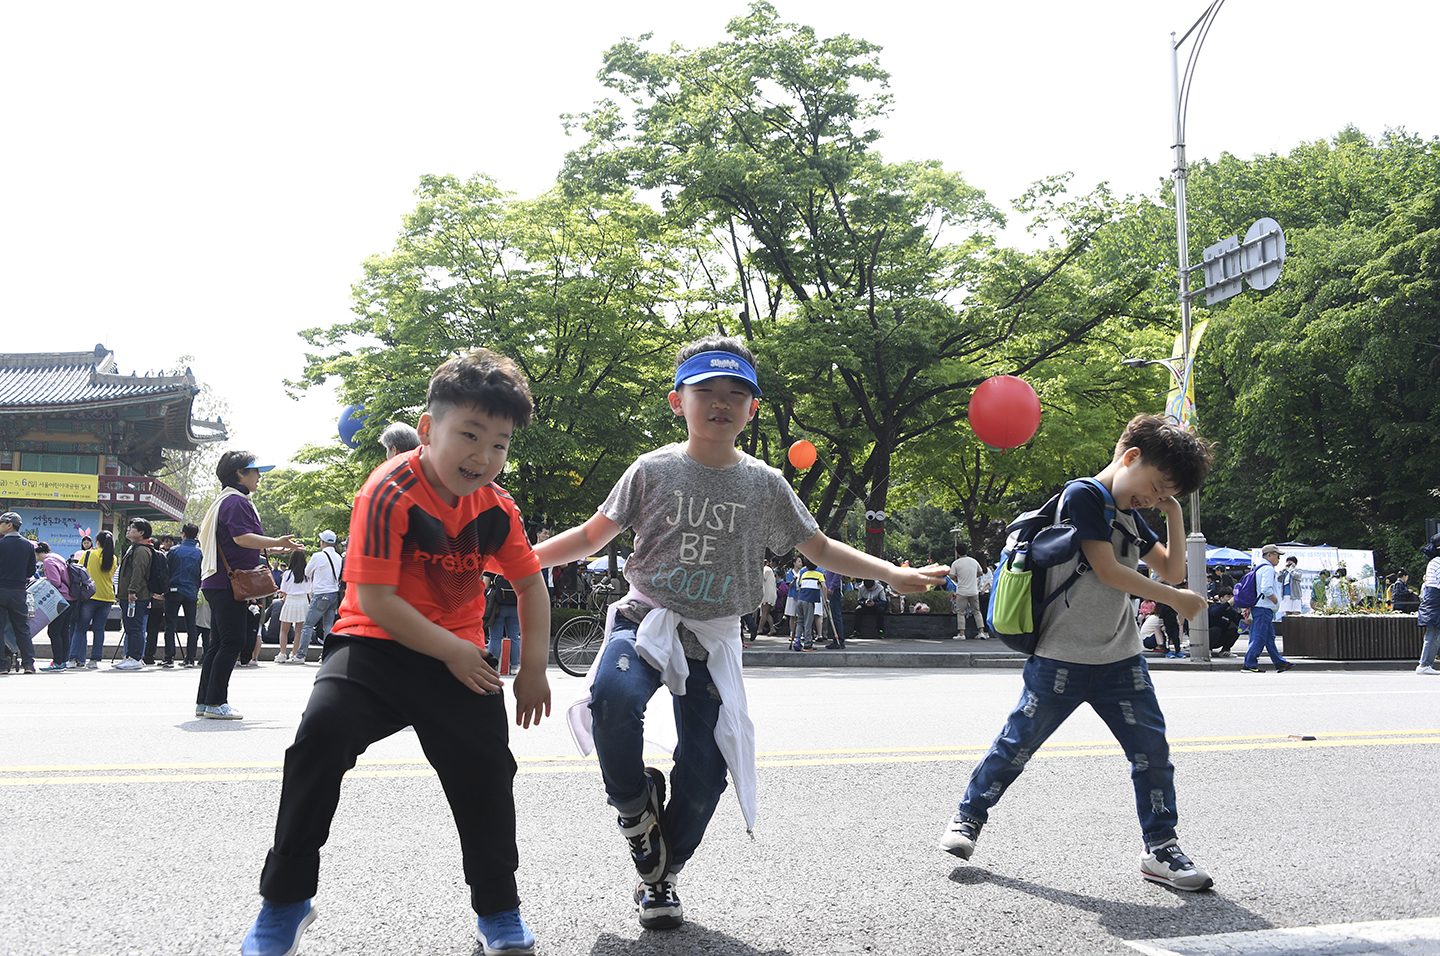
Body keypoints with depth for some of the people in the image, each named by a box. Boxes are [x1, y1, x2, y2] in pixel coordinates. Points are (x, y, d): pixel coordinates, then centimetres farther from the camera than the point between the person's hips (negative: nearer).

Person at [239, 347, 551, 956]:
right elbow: (375, 599, -21)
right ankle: (285, 902, -5)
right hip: (375, 643, -4)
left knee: (485, 765, -5)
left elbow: (530, 584, 11)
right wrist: (451, 651, -19)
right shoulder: (390, 493, -19)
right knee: (323, 733, -25)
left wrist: (534, 668, 6)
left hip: (459, 655, 4)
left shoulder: (496, 507, -2)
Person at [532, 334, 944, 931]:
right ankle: (635, 806, -4)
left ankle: (661, 876, 25)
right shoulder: (654, 470, -1)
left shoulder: (765, 485, 3)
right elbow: (594, 535, 6)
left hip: (712, 641, 2)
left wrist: (894, 574, 4)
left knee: (706, 769, -1)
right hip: (645, 619, -2)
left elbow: (820, 549, 12)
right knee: (614, 696, -34)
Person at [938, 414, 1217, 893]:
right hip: (1062, 659, -7)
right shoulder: (1083, 495, -11)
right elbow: (1106, 570, -17)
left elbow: (1172, 569, 17)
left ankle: (1160, 848, 13)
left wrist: (1174, 512, 7)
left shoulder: (1130, 517, 15)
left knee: (1152, 748, 1)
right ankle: (969, 817, 22)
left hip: (1121, 660, 7)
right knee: (1018, 742, 4)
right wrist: (1174, 599, -9)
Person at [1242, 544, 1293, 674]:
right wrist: (1276, 601, -11)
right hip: (1264, 609, -11)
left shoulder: (1259, 568, 20)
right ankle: (1249, 664, -8)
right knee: (1259, 637, -9)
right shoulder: (1268, 568, -12)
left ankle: (1280, 663, 20)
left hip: (1258, 607, 11)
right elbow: (1266, 589, -24)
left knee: (1270, 637, 13)